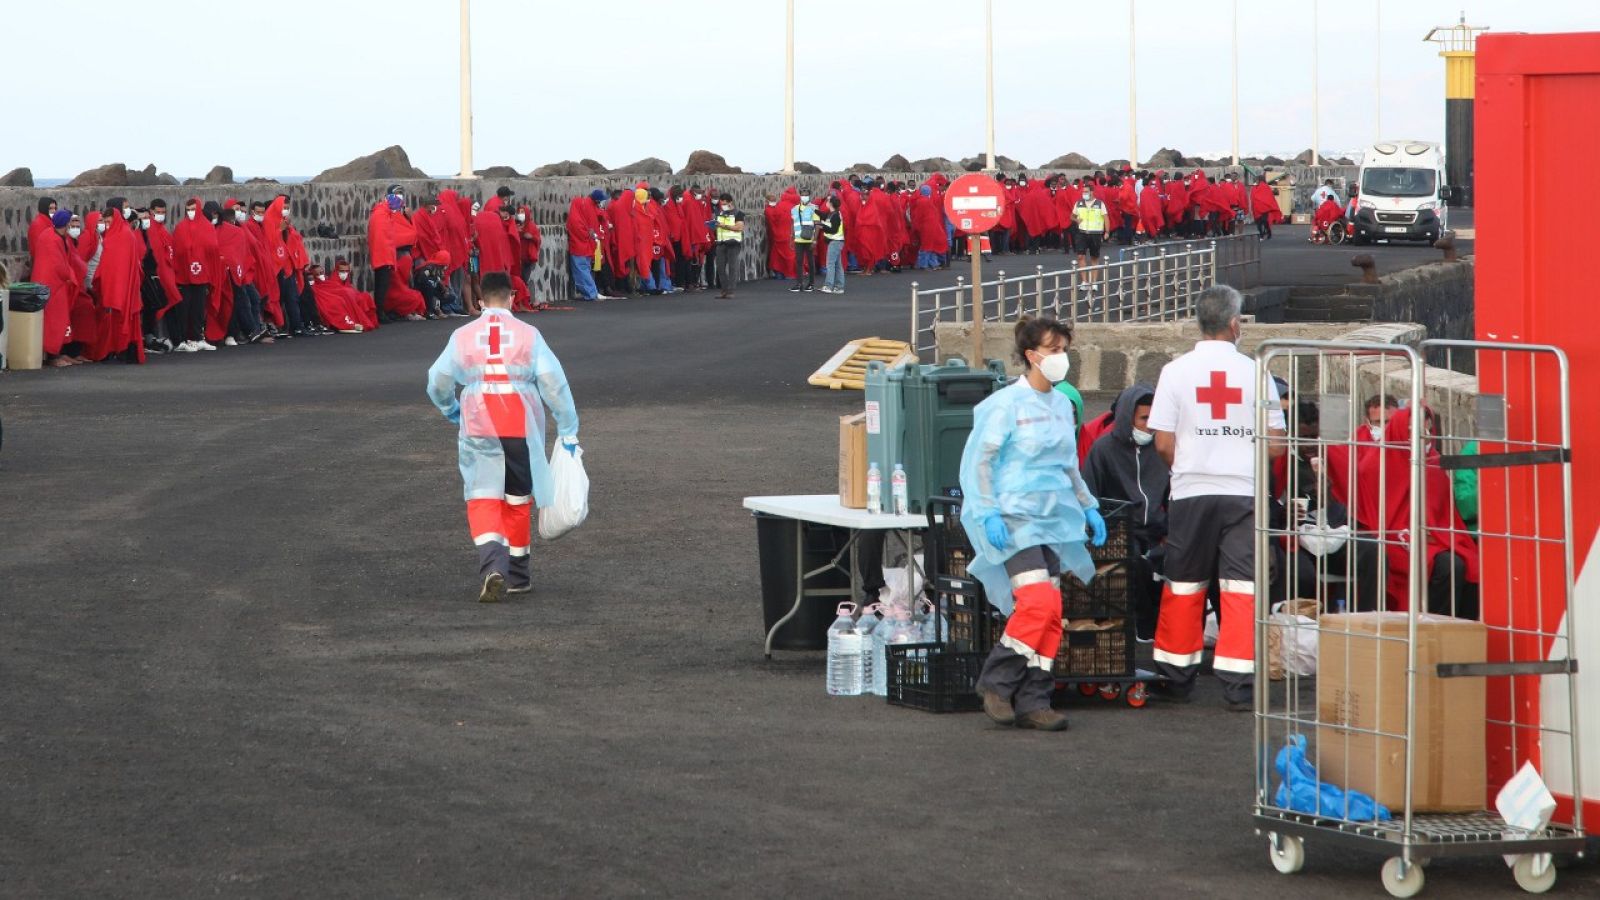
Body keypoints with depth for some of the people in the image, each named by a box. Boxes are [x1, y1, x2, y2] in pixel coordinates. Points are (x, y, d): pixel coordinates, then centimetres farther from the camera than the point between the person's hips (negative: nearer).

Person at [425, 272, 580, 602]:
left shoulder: (463, 336, 2)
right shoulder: (528, 335, 0)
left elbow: (438, 381, 5)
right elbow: (553, 383, -4)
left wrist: (450, 410, 27)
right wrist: (567, 430, 4)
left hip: (478, 427, -1)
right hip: (521, 427, 1)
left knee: (482, 499, 1)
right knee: (518, 500, 15)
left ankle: (492, 565, -23)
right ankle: (517, 574, 25)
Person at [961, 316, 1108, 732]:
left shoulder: (1062, 405, 14)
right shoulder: (1006, 405, -8)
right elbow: (978, 462, -9)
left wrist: (1088, 507, 19)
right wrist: (989, 514, -17)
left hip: (1052, 519, 7)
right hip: (1015, 516, -7)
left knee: (1050, 613, 0)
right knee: (1039, 602, -19)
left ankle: (1033, 701, 4)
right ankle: (996, 682, -4)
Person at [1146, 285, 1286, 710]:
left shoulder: (1176, 372, -2)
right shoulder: (1254, 372, -2)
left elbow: (1163, 444, -3)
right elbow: (1276, 444, 0)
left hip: (1191, 493, 1)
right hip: (1243, 493, -1)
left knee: (1184, 586, 11)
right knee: (1241, 587, 0)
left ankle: (1177, 677, 18)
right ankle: (1238, 685, -4)